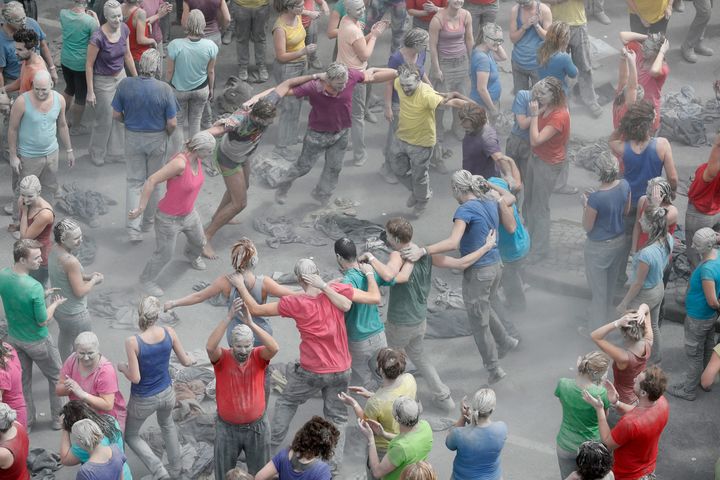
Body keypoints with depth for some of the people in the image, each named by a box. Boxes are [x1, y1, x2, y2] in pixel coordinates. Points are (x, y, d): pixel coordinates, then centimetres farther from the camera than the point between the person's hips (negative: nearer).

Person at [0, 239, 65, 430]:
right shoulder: (34, 287, -35)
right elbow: (43, 321, -23)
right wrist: (55, 304, -7)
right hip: (37, 342, -6)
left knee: (22, 380, 23)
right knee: (56, 378, 19)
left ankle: (26, 421, 37)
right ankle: (58, 418, 34)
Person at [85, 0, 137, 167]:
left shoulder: (124, 29, -9)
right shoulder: (98, 37, -27)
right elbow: (89, 65, -19)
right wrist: (90, 92, -17)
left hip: (120, 76, 5)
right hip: (103, 81, -5)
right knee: (105, 120, 9)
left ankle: (116, 149, 32)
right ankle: (96, 153, 31)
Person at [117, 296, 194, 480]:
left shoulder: (133, 342, -29)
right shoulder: (169, 333, -18)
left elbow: (135, 378, -24)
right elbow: (185, 362, -6)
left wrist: (122, 368, -3)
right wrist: (190, 359, 18)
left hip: (143, 400, -4)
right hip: (167, 394, 4)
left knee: (130, 435, 24)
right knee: (167, 423, 37)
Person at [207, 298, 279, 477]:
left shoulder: (258, 357, -11)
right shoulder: (222, 358, -14)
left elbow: (274, 348, -33)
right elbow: (210, 347, -36)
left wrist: (251, 324, -40)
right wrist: (228, 318, -43)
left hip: (257, 427, 1)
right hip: (227, 428, 0)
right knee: (224, 475, 16)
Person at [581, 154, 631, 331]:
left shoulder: (596, 199, -34)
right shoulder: (624, 185, -15)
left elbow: (587, 227, -20)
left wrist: (585, 205, -6)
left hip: (599, 247, -6)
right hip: (619, 241, 6)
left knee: (598, 289, 14)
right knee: (611, 283, 28)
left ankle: (596, 328, 31)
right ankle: (605, 315, 51)